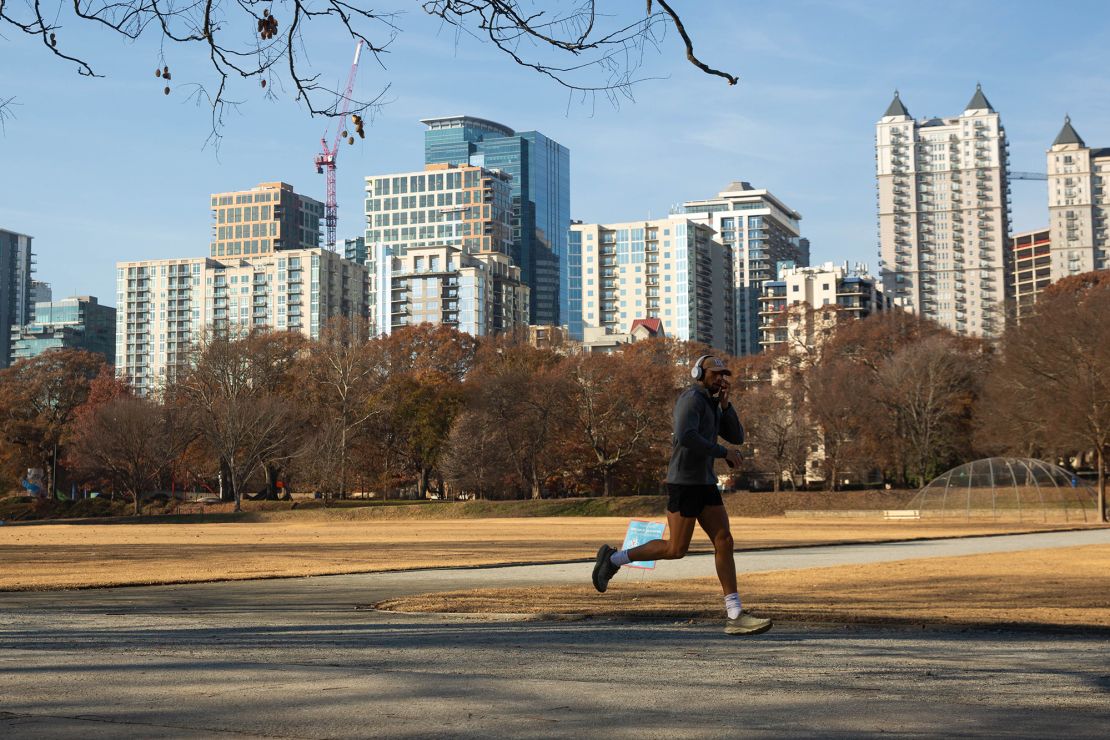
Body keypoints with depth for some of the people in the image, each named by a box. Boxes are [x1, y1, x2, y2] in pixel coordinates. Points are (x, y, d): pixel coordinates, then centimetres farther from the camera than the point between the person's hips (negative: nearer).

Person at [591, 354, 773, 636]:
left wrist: (725, 404, 1)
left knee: (724, 542, -2)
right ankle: (614, 558, 12)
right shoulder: (691, 398, -12)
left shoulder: (712, 406, 20)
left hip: (704, 483, 9)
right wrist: (723, 452, -19)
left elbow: (737, 437, 12)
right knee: (676, 550, -6)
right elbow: (686, 437, -28)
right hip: (684, 483, -9)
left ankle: (735, 617, -5)